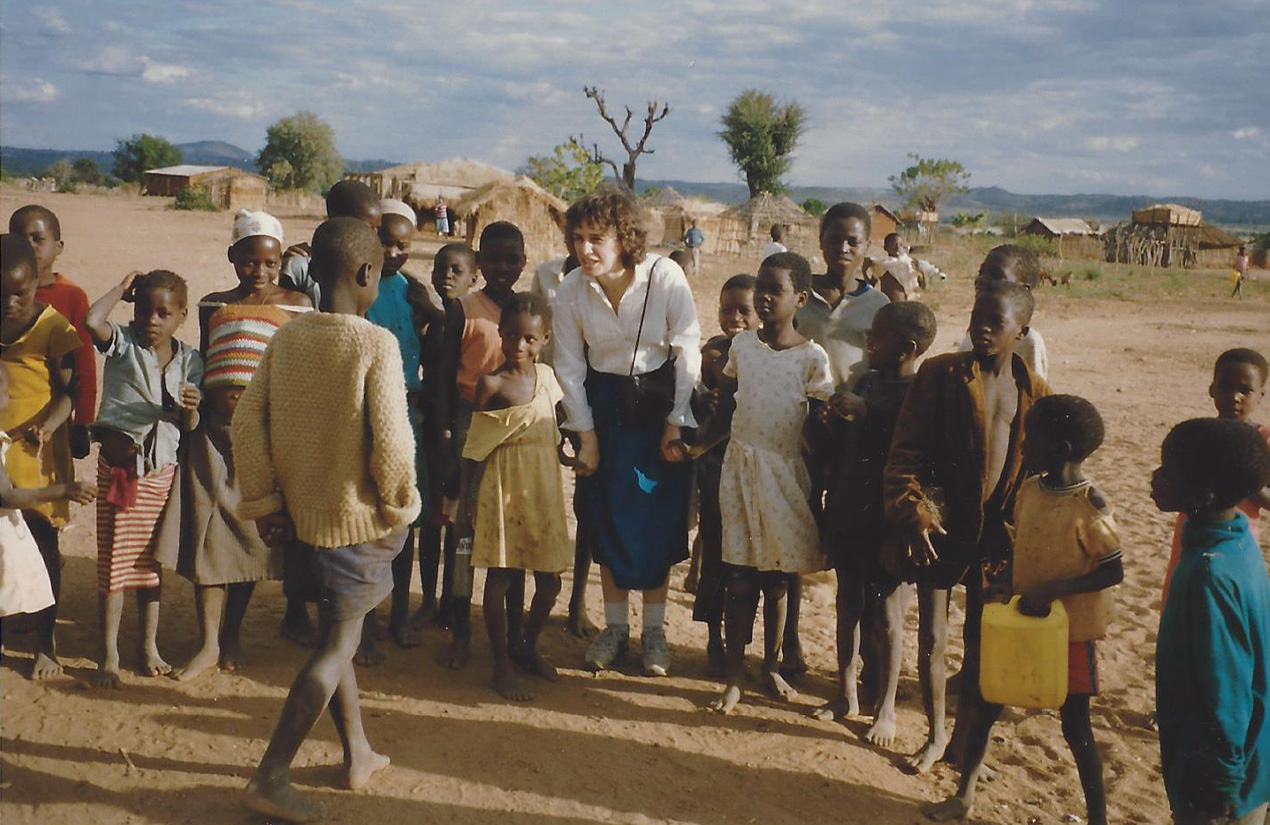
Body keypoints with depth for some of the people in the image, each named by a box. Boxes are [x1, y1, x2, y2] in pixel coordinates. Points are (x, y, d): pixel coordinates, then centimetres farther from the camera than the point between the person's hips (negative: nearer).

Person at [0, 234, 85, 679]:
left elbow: (70, 390, -10)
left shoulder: (53, 326, -8)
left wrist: (48, 425, -26)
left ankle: (45, 645, 16)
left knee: (44, 545, 4)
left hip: (37, 453, -4)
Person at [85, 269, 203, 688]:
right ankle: (109, 656, 10)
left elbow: (189, 427, 4)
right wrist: (122, 288, -11)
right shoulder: (124, 343, -4)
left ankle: (149, 647, 24)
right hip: (119, 463, -3)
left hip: (162, 469, 3)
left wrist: (190, 409, -19)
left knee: (152, 563, 12)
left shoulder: (189, 359, 4)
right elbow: (91, 320, -27)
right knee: (113, 561, 0)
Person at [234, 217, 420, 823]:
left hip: (305, 512, 6)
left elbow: (248, 422, -1)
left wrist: (263, 502, 7)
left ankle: (358, 753, 34)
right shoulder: (376, 345, -17)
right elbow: (389, 439, -20)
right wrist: (399, 506, -4)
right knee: (337, 643, 4)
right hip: (358, 516, -6)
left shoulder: (285, 338, 0)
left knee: (337, 630, 20)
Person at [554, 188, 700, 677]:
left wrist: (675, 423, -9)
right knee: (606, 517, 5)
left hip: (660, 398, -2)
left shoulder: (666, 278, -20)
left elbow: (688, 353, -11)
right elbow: (569, 367, -3)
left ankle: (654, 630, 16)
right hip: (603, 403, 2)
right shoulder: (571, 290, -13)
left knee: (660, 517, 1)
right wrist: (585, 435, -1)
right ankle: (615, 627, 20)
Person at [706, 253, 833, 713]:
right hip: (740, 468, 2)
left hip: (785, 473, -1)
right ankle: (735, 676, 13)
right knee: (740, 580, 3)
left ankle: (772, 667, 27)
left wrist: (818, 483, -2)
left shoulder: (812, 357, -6)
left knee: (776, 580, 9)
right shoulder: (741, 346, 3)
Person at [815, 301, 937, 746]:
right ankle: (847, 694, 30)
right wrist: (832, 421, -5)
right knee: (848, 601, 15)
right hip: (847, 511, 7)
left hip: (885, 519, -7)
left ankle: (885, 707, 21)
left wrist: (864, 411, -27)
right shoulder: (866, 382, 8)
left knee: (884, 612, 5)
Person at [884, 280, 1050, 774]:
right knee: (932, 637, 7)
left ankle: (965, 737, 32)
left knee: (980, 641, 13)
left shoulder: (1033, 391, 2)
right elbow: (905, 453, -9)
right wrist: (912, 514, -20)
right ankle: (935, 736, 27)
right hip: (941, 524, -2)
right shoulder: (942, 374, -8)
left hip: (996, 529, 3)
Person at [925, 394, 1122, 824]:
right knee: (984, 705, 11)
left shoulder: (1090, 505, -18)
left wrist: (1053, 589, -24)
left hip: (1071, 629, -6)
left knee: (1075, 726, 4)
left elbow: (1113, 571, -16)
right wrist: (1007, 586, -4)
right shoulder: (1029, 490, 1)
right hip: (1020, 620, 6)